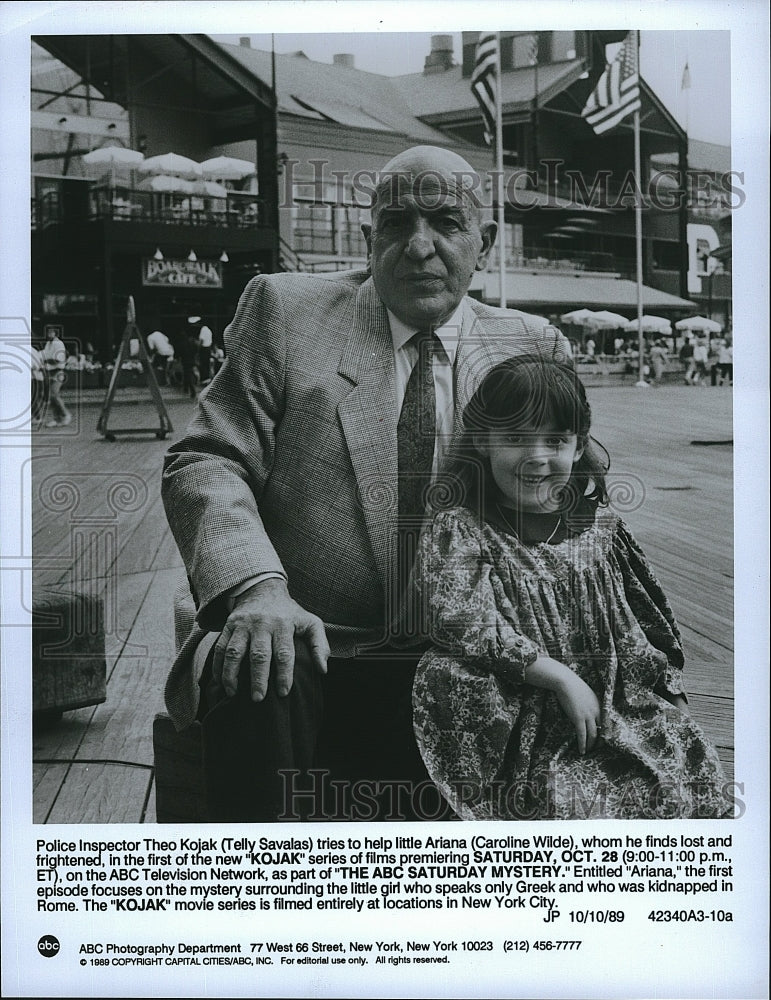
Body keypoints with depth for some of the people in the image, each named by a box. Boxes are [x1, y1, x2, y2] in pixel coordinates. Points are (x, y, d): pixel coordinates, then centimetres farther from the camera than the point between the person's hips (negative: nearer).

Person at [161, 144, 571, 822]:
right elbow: (205, 462, -1)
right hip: (310, 646, -2)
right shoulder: (285, 312, 5)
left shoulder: (532, 349, 12)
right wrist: (257, 584, -21)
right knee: (252, 685, -33)